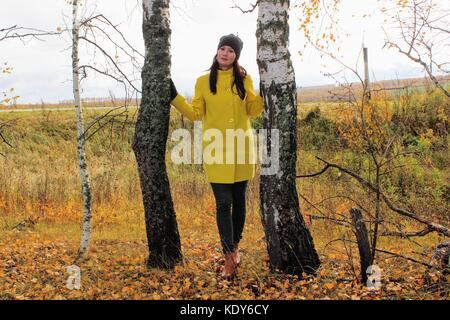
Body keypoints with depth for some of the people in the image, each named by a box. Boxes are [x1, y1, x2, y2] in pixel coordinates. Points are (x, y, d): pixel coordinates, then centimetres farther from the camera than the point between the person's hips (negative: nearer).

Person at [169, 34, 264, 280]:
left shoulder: (245, 80, 7)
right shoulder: (203, 81, 3)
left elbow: (253, 111, 10)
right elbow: (194, 113, 4)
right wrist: (174, 96, -4)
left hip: (241, 149, 2)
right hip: (216, 150, -2)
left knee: (238, 200, 12)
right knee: (223, 203, -6)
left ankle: (235, 246, 31)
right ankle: (230, 257, -1)